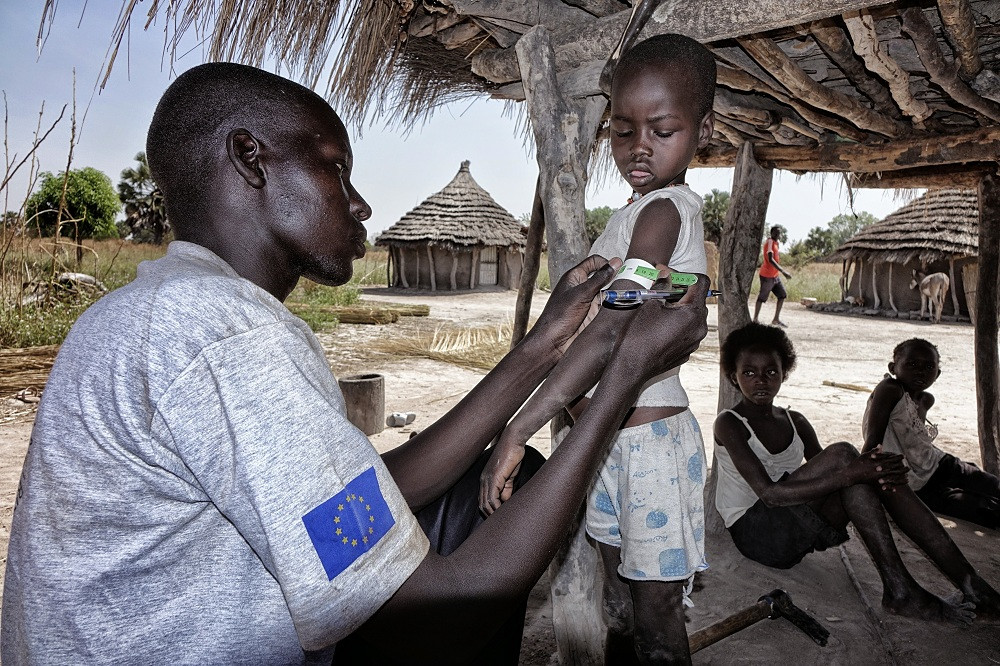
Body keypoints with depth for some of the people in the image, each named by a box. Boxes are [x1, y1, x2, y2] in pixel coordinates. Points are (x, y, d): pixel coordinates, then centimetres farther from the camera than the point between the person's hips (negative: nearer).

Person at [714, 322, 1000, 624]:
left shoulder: (794, 422, 13)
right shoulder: (729, 423, -9)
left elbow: (830, 477, 4)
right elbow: (769, 493, -21)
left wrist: (870, 468, -19)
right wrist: (850, 474, -28)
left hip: (798, 534, 7)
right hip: (755, 531, -6)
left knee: (877, 469, -14)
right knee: (841, 454, -24)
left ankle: (969, 582, -17)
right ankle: (899, 589, -25)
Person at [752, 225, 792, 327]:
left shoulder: (774, 242, 11)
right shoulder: (770, 242, -17)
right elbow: (770, 259, -28)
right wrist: (783, 271, -32)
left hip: (775, 276, 9)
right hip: (767, 276, -9)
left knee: (783, 295, 7)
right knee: (762, 297, -1)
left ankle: (776, 319, 12)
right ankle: (755, 320, 9)